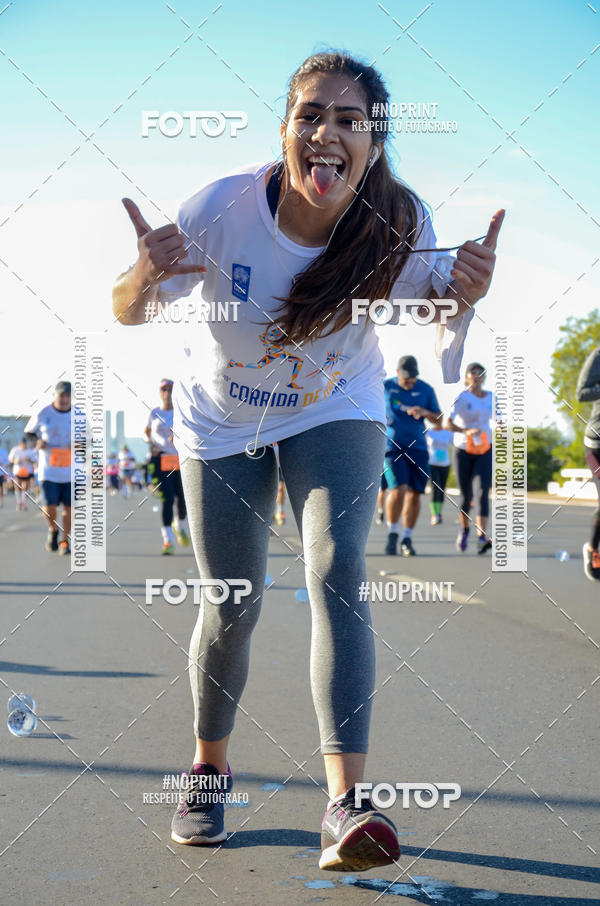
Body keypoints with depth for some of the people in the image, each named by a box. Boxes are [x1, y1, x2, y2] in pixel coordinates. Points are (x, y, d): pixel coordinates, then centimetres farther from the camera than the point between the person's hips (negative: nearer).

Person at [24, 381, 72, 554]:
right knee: (49, 508, -7)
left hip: (72, 472, 1)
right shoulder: (43, 414, -2)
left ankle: (65, 541, 17)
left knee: (69, 507, 1)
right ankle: (53, 530, 24)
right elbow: (28, 432, 12)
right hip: (49, 470, -1)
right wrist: (37, 443, -9)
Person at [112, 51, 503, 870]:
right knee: (233, 606, 3)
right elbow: (128, 313, -19)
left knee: (338, 573, -21)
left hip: (335, 411, 0)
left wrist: (463, 293, -34)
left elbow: (427, 299, -10)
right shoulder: (223, 209, -30)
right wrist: (146, 278, -44)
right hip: (222, 420, 0)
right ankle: (209, 767, 30)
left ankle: (345, 803, -27)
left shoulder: (398, 222, -26)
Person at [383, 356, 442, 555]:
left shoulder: (426, 390, 5)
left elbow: (439, 419, 8)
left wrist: (424, 412, -12)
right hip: (392, 447, -2)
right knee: (398, 489, -18)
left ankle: (407, 539, 13)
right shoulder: (385, 387, 2)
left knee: (414, 494, 0)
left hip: (417, 447, 2)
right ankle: (392, 534, 1)